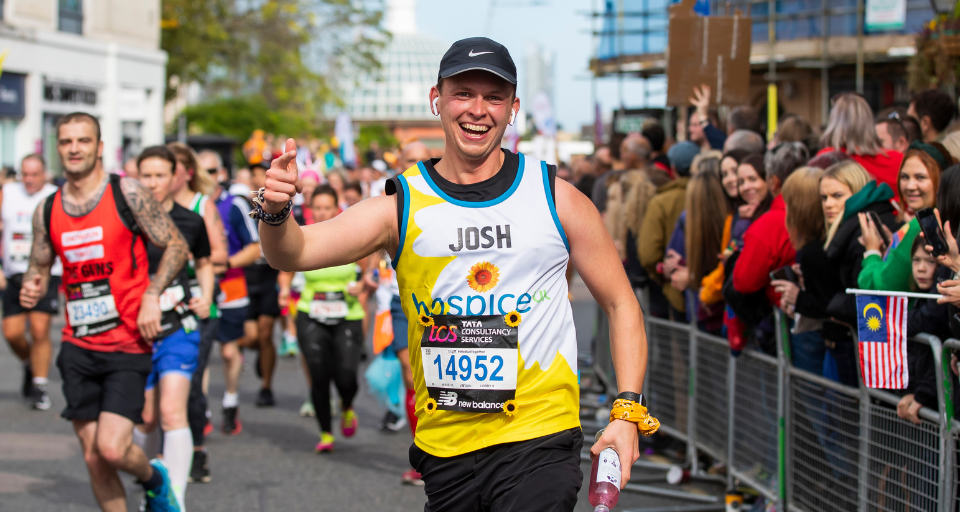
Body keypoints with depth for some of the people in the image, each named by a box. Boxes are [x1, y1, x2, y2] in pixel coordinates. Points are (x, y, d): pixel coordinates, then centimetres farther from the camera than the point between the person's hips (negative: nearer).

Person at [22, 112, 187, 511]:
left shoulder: (128, 193, -5)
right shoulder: (47, 211, 7)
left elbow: (176, 246, -1)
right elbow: (39, 266, 19)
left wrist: (152, 296, -13)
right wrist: (31, 290, -4)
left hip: (128, 346, -4)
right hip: (78, 348, 4)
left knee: (112, 448, -15)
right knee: (93, 457, 4)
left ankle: (154, 479, 18)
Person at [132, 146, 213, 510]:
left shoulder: (191, 221, 1)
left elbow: (204, 263, 19)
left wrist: (206, 299, 4)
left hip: (179, 331, 0)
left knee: (172, 413, -15)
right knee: (147, 419, 8)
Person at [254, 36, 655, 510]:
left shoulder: (557, 199, 1)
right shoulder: (401, 206, 1)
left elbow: (621, 303, 8)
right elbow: (295, 253, -10)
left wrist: (627, 411, -2)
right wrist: (276, 212, -33)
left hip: (539, 440, -2)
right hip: (444, 448, 2)